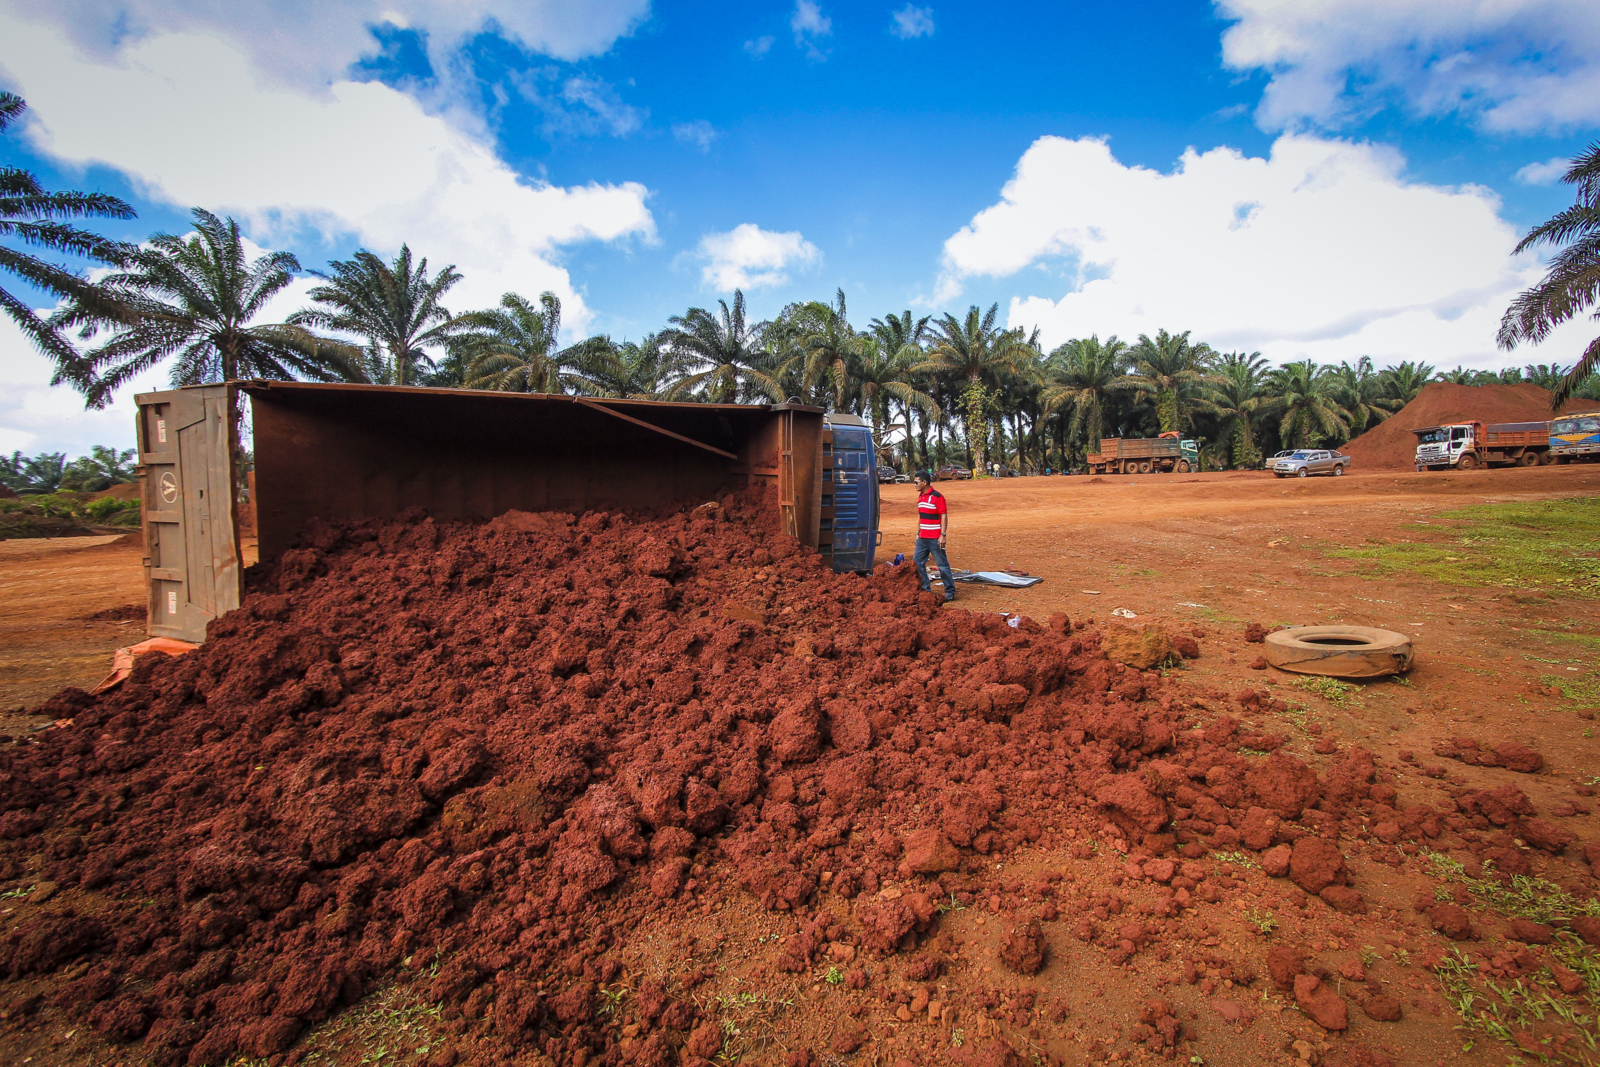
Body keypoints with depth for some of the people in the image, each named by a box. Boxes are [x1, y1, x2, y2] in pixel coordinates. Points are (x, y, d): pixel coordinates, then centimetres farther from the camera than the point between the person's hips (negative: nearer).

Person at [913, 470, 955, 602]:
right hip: (922, 538, 8)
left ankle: (950, 592, 8)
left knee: (942, 565, -1)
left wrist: (943, 535, -18)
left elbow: (944, 516, -14)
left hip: (935, 538, -8)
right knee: (917, 562, 9)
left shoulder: (937, 496, -12)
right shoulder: (920, 496, 13)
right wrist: (918, 532, 18)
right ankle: (926, 588, 21)